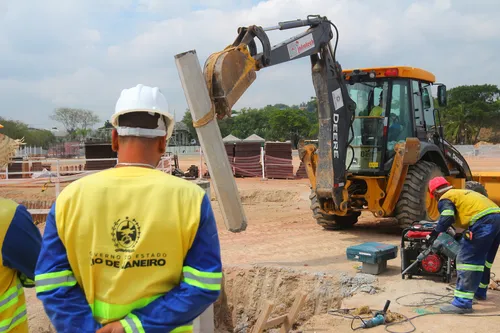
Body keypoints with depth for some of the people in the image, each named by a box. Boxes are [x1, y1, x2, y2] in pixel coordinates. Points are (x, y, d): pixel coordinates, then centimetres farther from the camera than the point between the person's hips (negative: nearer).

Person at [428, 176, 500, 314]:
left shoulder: (445, 198, 7)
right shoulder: (463, 193, 33)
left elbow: (447, 217, -12)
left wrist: (436, 232, -2)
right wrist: (461, 235, 41)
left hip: (484, 221, -9)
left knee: (467, 260, -6)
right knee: (484, 259, 24)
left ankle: (463, 302, -10)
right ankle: (479, 291, 39)